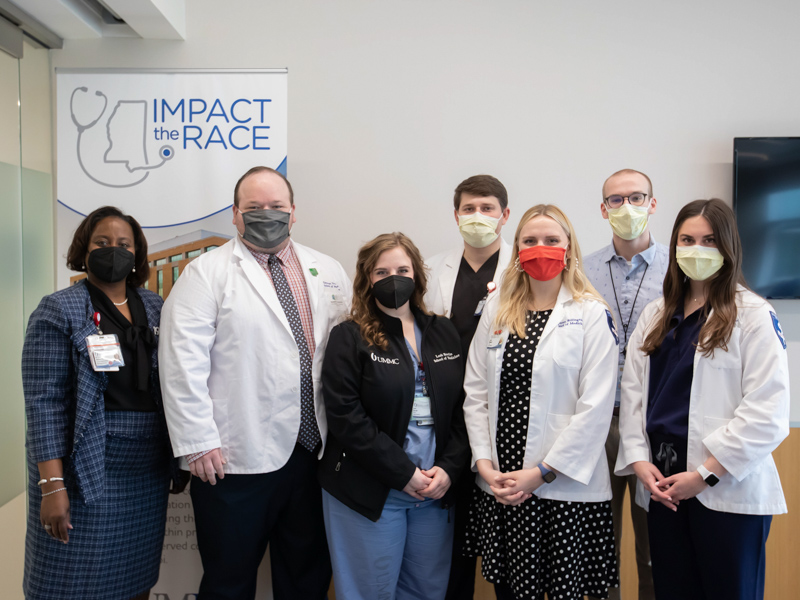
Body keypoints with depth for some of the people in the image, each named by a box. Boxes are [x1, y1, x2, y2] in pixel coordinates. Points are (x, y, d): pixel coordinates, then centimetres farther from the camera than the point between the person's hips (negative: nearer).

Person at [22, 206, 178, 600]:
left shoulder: (154, 308, 9)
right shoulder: (59, 311, -5)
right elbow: (45, 402, -11)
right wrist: (52, 485, -17)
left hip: (149, 474, 5)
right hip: (87, 470, -4)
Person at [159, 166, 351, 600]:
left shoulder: (328, 272, 10)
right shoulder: (206, 273, -3)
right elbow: (183, 363, -9)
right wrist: (197, 441, -13)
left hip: (314, 452, 4)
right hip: (235, 458, -4)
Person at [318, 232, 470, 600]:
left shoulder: (444, 334, 9)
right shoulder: (349, 338, -4)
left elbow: (462, 408, 7)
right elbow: (346, 418, -13)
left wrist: (448, 468, -7)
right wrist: (404, 474, -14)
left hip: (436, 490, 4)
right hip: (370, 493, -4)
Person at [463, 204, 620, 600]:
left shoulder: (592, 315, -4)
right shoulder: (496, 311, 8)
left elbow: (595, 407, -11)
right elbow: (475, 393, 7)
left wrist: (542, 472, -12)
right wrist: (484, 463, -3)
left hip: (566, 487, -3)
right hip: (499, 486, 4)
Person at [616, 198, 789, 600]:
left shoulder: (753, 315, -4)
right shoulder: (656, 315, 12)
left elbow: (767, 412, -12)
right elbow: (633, 391, 8)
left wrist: (705, 474, -14)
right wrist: (639, 461, -4)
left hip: (727, 490, -4)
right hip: (662, 485, 5)